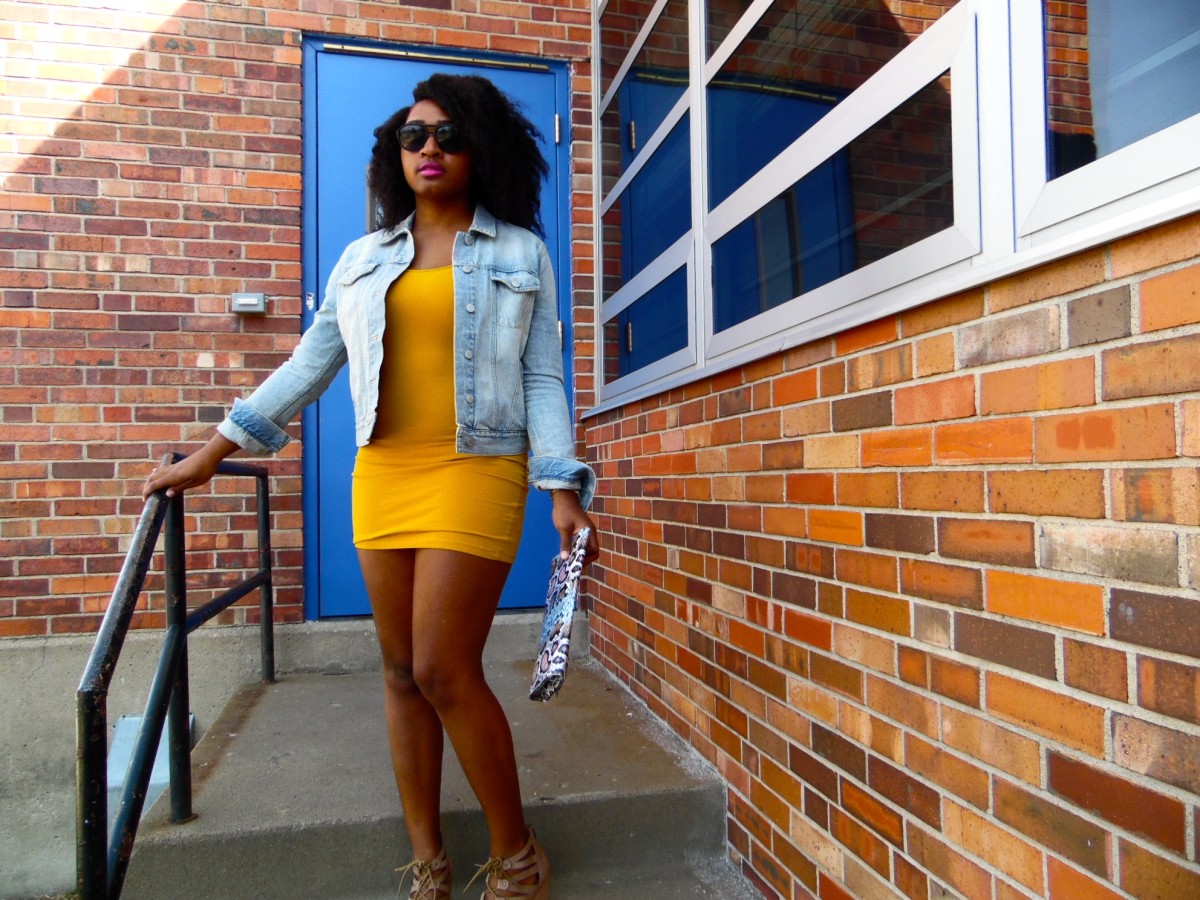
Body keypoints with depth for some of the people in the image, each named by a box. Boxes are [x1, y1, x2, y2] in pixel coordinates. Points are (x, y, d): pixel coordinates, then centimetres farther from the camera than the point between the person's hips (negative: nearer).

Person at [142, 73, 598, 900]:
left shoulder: (520, 254, 7)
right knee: (402, 672, 8)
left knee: (444, 670, -9)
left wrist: (564, 490, -9)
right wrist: (209, 457, 12)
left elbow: (542, 380, 1)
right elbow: (306, 368, 14)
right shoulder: (364, 259, 15)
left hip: (474, 473, -4)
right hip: (382, 476, 5)